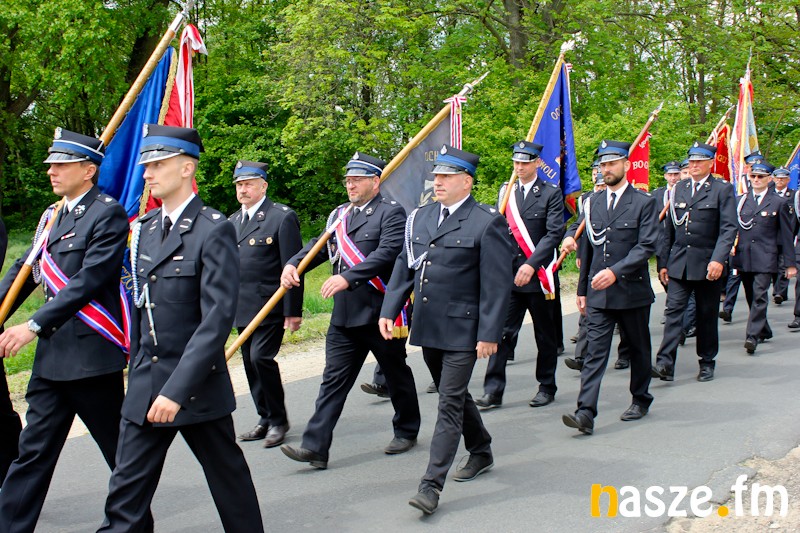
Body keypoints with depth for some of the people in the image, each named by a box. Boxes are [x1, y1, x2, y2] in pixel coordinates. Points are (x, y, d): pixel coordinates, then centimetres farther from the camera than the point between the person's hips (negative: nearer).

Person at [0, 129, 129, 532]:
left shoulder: (108, 214, -11)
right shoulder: (51, 216, 14)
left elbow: (89, 280, -20)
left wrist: (34, 326, -22)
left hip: (92, 354, -7)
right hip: (51, 355, 7)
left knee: (120, 450, 8)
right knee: (33, 450, 9)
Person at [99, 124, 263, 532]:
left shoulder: (214, 230, -13)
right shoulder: (145, 227, 9)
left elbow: (218, 318, -20)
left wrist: (178, 388, -24)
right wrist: (136, 372, 14)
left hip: (197, 386, -6)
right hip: (145, 387, 6)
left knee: (227, 475, 11)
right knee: (126, 489, 7)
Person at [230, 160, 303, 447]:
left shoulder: (282, 217, -6)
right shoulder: (233, 221, 16)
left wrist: (293, 310, -14)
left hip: (270, 306, -7)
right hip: (242, 308, 7)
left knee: (261, 357, -14)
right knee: (250, 362, 10)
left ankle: (278, 419, 2)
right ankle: (266, 418, 23)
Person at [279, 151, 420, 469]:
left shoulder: (391, 212, -7)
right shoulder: (339, 215, 15)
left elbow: (387, 252, -20)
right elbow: (320, 246, 12)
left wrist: (348, 277, -29)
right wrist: (292, 264, -7)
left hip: (381, 313, -5)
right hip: (344, 315, 6)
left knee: (396, 375, 11)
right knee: (334, 378, 2)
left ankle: (407, 432, 31)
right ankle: (315, 446, 1)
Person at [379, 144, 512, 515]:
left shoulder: (487, 223, -11)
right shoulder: (420, 217, 9)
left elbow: (497, 284, -12)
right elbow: (404, 266, 13)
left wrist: (489, 334, -15)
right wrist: (389, 310, 5)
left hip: (462, 331, -7)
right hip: (427, 328, 7)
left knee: (450, 404, -5)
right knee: (454, 396, 20)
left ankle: (431, 485, -2)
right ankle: (481, 453, 41)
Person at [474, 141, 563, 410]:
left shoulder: (551, 194, -2)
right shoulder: (506, 192, 10)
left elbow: (554, 233, -12)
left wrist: (531, 264, -21)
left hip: (539, 276, -3)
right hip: (509, 275, 3)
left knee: (545, 335, 10)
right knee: (503, 332, -2)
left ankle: (547, 387, 23)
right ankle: (493, 390, -1)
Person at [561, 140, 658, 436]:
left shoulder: (644, 202, -3)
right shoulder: (592, 203, 10)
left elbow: (647, 246, -13)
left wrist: (616, 271, -25)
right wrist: (582, 289, 13)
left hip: (632, 290, -2)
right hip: (598, 292, 3)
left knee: (638, 348, 13)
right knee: (595, 352, -5)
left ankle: (641, 399, 32)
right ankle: (585, 413, -11)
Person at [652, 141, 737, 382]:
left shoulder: (722, 189, -3)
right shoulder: (679, 188, 11)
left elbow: (728, 228, -11)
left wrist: (718, 259, -23)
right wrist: (664, 262, 10)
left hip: (707, 264, -3)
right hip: (679, 263, 3)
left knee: (707, 315, 8)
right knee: (673, 311, -6)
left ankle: (707, 363, 21)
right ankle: (665, 363, -11)